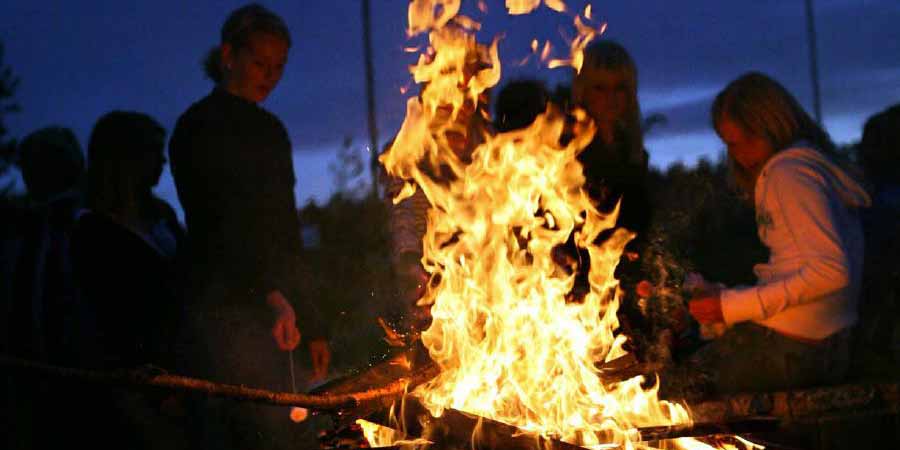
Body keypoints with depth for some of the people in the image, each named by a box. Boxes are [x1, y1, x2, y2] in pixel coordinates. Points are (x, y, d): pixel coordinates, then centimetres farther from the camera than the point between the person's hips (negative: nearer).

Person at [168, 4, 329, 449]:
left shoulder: (270, 130, 20)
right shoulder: (200, 126, -4)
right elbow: (222, 223, -19)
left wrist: (311, 323, 19)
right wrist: (270, 293, -34)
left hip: (270, 314, 7)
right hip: (225, 313, -7)